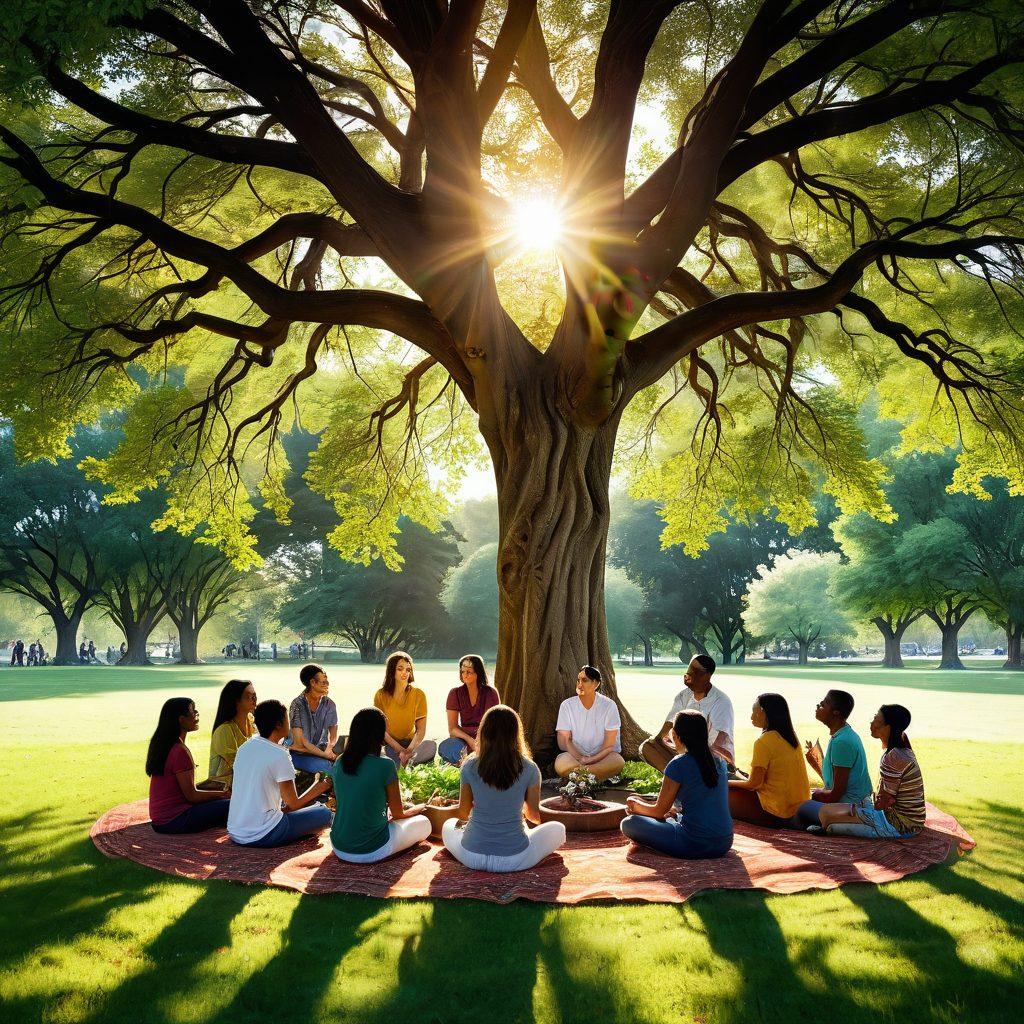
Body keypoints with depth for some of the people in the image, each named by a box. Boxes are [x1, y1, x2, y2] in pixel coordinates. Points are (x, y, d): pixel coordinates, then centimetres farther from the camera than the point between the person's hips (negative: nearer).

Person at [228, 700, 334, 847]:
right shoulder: (279, 755, -15)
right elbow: (293, 805, -8)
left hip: (234, 833, 8)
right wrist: (318, 788, 10)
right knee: (325, 812, 1)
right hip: (261, 836, -8)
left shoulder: (244, 748, 7)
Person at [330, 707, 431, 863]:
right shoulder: (385, 765, -19)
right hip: (371, 851, -4)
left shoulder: (339, 763, -3)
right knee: (424, 823, 16)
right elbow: (398, 813, -6)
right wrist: (419, 808, 16)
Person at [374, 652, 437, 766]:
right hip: (388, 745, -1)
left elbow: (421, 730, -6)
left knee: (431, 745, -29)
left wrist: (409, 750, -24)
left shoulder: (418, 694, -4)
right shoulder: (381, 695, -5)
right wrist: (400, 750, -19)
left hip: (410, 743, 1)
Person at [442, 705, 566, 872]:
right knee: (557, 828, 21)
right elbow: (535, 816, 3)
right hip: (513, 861, -2)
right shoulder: (529, 769, -9)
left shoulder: (470, 767, -7)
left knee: (448, 825, 34)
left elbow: (463, 813, 5)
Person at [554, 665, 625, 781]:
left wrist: (592, 759, -20)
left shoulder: (609, 705, -4)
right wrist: (580, 758, -20)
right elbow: (564, 740, -4)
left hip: (602, 756, 0)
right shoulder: (567, 705, 0)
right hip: (575, 756, 0)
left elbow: (609, 743, -7)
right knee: (561, 763, -34)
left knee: (617, 761, -34)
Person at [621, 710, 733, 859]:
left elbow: (659, 811, -1)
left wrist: (635, 805, 20)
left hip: (694, 846, -7)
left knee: (628, 823, -1)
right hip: (724, 844, 7)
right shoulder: (719, 761, 10)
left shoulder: (678, 765, -9)